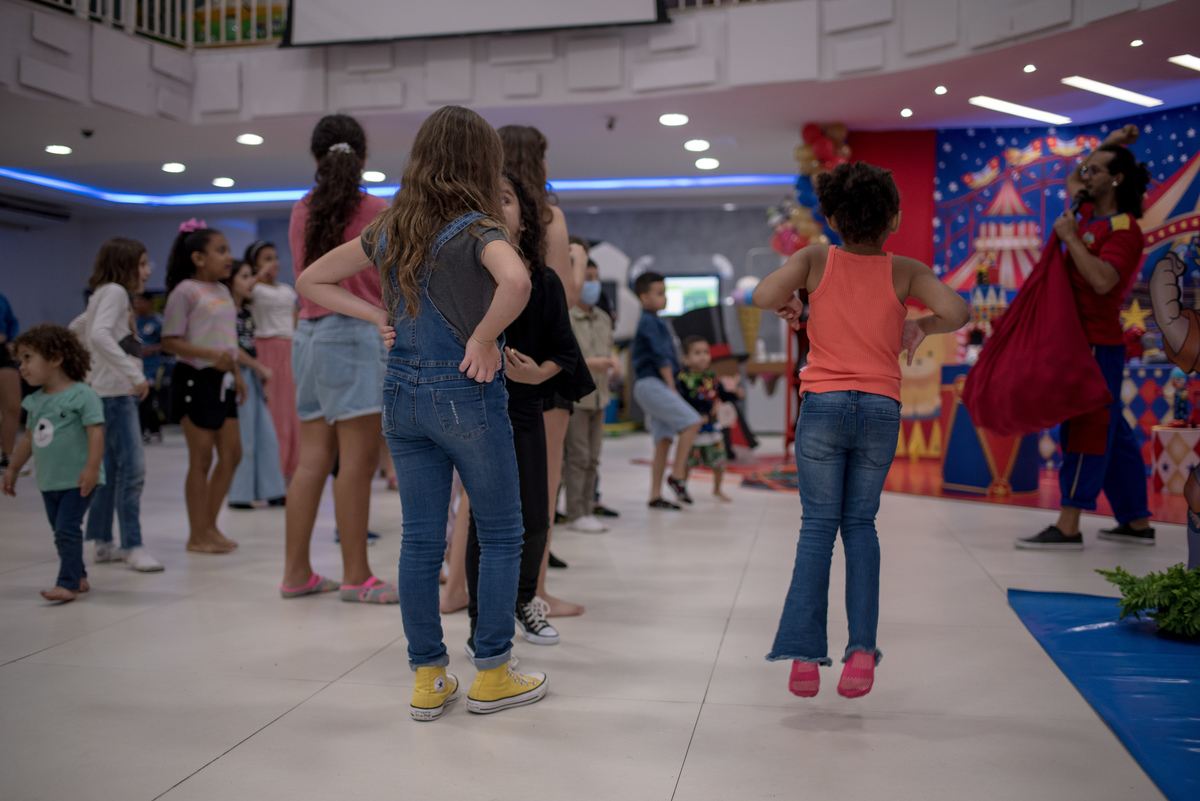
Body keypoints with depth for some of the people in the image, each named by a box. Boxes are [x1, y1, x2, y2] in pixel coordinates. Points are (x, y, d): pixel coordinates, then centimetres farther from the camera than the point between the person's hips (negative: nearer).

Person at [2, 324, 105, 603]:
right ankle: (79, 577, 25)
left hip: (77, 480, -8)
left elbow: (95, 432, -18)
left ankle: (68, 583, -9)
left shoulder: (82, 395, -12)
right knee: (61, 530, 14)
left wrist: (92, 467, -26)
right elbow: (29, 438, 20)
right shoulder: (36, 401, 11)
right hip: (49, 481, 8)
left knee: (66, 529, -12)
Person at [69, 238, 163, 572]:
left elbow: (76, 328, 30)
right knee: (132, 467, -11)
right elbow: (99, 334, -27)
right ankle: (133, 547, -10)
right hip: (115, 391, -11)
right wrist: (135, 374, -29)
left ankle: (102, 543, 20)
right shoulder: (114, 292, -11)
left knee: (111, 468, 13)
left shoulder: (105, 294, 19)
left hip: (114, 392, 11)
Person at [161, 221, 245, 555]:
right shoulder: (185, 291, -10)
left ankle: (210, 525, 22)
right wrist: (210, 355, -24)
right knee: (201, 458, -2)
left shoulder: (223, 291, 14)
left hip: (221, 379, 8)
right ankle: (197, 535, 10)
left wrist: (236, 374, 13)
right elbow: (170, 341, -14)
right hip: (195, 378, -8)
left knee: (231, 454, 9)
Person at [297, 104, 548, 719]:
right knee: (501, 534, 9)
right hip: (466, 394, -6)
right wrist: (484, 340, -19)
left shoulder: (389, 229, 7)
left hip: (402, 396, 6)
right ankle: (491, 674, 15)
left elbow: (311, 281, 14)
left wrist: (378, 316, 7)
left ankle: (428, 679, 17)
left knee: (420, 540, 10)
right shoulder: (476, 228, -11)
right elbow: (515, 281, -33)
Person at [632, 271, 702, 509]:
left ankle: (655, 495, 7)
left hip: (658, 386, 9)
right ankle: (677, 475, -8)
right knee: (692, 422, -16)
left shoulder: (655, 322, 21)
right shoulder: (648, 322, -9)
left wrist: (670, 388, 17)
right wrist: (673, 387, -11)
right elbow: (661, 357, -13)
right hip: (650, 384, -9)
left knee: (663, 441, 6)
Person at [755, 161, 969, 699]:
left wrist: (789, 306, 6)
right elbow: (956, 312, -11)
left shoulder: (815, 260, 0)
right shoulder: (904, 271, 2)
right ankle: (862, 646, 2)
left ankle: (805, 654, -2)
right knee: (860, 524, 13)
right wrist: (919, 327, 9)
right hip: (881, 410, 1)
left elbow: (763, 295, -15)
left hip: (823, 406, -1)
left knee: (817, 526, 5)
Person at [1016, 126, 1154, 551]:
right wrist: (1107, 145, 22)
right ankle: (1137, 522, 20)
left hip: (1097, 343, -9)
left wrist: (1070, 237, -20)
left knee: (1085, 429, -9)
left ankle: (1068, 528, -8)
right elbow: (1072, 181, 33)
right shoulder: (1090, 213, 13)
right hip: (1083, 339, 9)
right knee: (1110, 432, 12)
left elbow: (1103, 280, -28)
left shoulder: (1124, 229, -13)